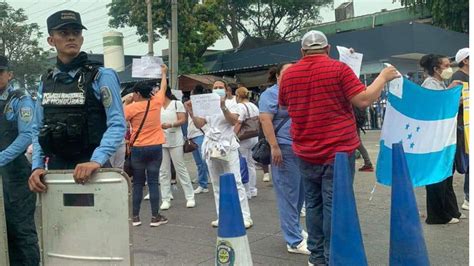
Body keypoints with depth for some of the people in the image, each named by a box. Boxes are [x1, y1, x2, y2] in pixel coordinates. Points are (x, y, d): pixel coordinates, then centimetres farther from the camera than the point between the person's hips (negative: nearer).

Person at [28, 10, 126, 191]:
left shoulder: (102, 76, -7)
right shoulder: (46, 83, 10)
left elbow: (117, 124, -15)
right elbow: (38, 129, 12)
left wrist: (97, 160, -28)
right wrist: (37, 166, -2)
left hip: (90, 168, -5)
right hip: (55, 167, 5)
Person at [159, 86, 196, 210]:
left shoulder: (177, 103, 1)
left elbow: (183, 120, -6)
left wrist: (170, 125, -20)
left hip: (175, 141, -4)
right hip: (161, 141, 4)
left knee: (181, 169, 0)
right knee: (164, 171, 4)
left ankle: (190, 197, 7)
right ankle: (166, 199, 9)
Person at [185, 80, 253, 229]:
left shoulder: (231, 105, 1)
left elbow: (234, 121, -16)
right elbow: (199, 124, 9)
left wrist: (223, 107, -26)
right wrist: (191, 112, -5)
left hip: (228, 148, -5)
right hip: (211, 148, 5)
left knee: (236, 183, -8)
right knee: (217, 185, 7)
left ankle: (245, 216, -5)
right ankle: (222, 216, 14)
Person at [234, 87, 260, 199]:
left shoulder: (240, 106, -13)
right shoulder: (254, 106, 13)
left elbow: (238, 124, -21)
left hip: (243, 139, -8)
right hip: (255, 138, 8)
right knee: (251, 164, 16)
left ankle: (246, 192, 4)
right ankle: (253, 190, 23)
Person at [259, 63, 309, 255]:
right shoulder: (271, 94, -5)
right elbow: (265, 120, -16)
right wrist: (274, 146, -24)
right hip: (284, 150, -8)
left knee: (300, 193, 14)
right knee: (288, 194, -3)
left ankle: (294, 228, 31)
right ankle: (294, 241, 2)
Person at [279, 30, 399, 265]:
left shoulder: (289, 74, 4)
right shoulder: (338, 68, -8)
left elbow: (283, 105, 20)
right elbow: (363, 100, -11)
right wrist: (384, 77, 3)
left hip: (306, 153, 4)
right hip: (337, 150, -4)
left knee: (313, 204, 13)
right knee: (334, 206, 1)